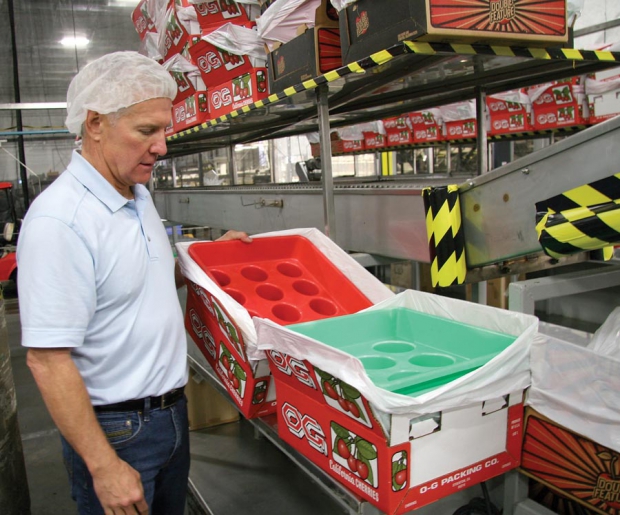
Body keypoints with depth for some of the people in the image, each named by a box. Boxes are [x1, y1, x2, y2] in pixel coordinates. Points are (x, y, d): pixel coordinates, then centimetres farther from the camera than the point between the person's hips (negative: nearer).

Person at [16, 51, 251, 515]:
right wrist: (103, 467, -22)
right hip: (115, 429, -8)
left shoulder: (139, 196, 4)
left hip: (171, 412, 8)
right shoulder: (59, 219, -24)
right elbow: (47, 358, -24)